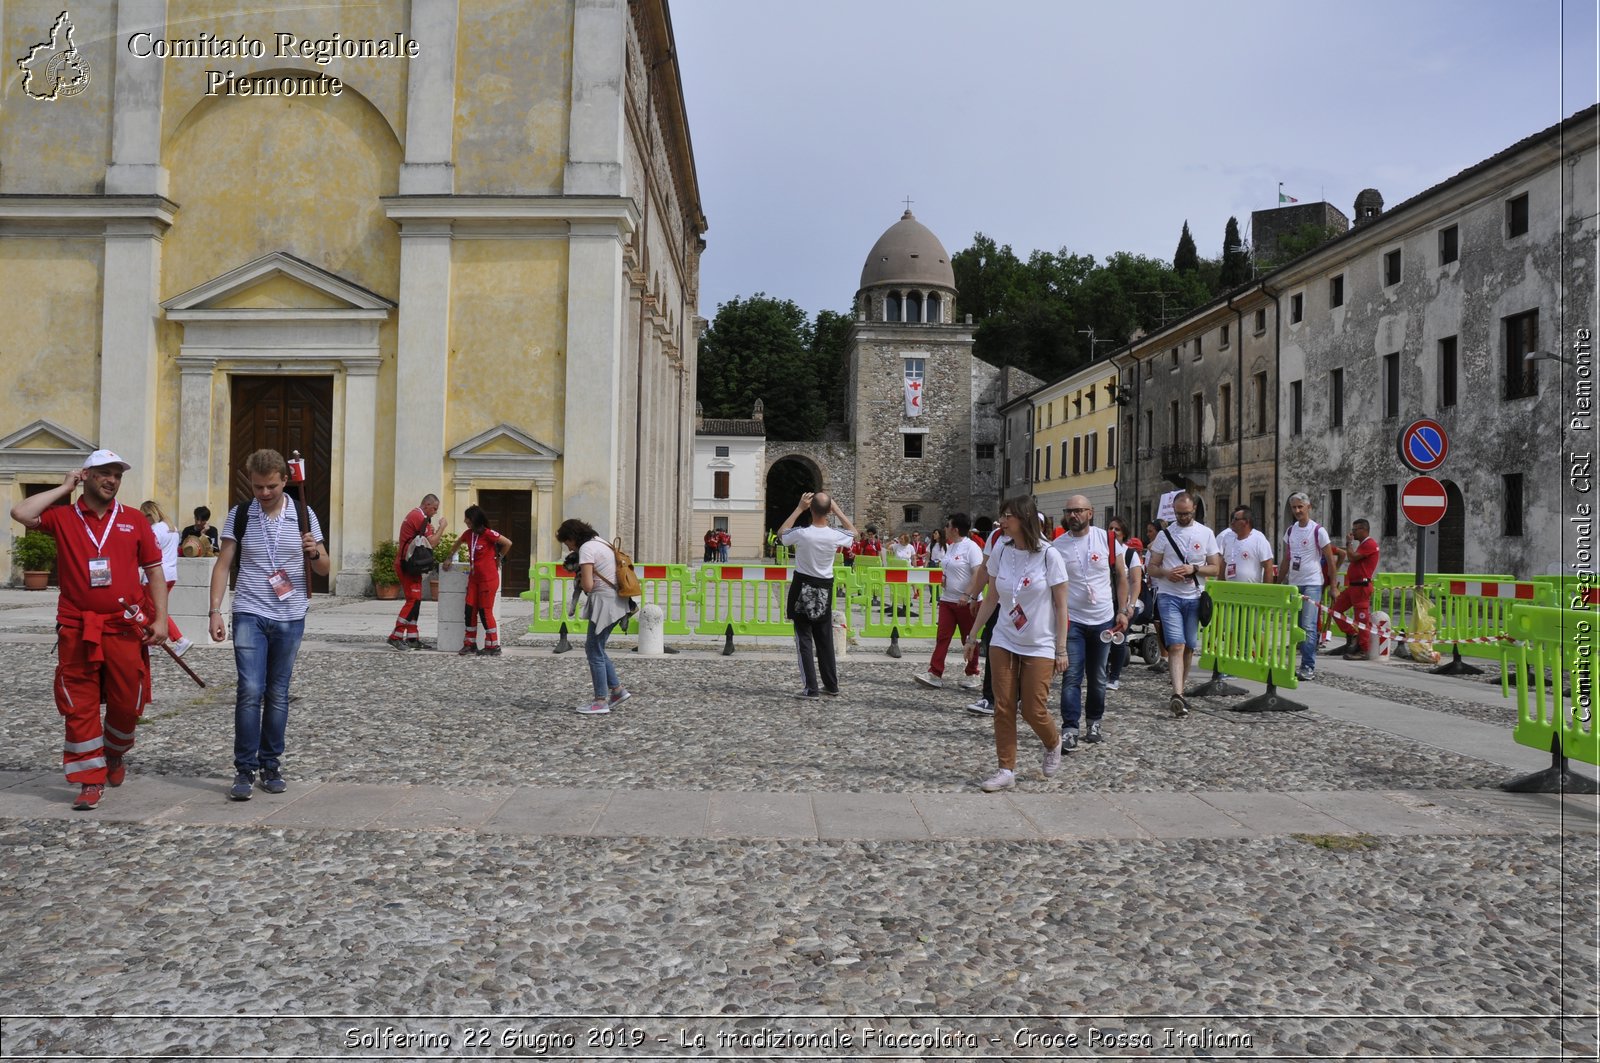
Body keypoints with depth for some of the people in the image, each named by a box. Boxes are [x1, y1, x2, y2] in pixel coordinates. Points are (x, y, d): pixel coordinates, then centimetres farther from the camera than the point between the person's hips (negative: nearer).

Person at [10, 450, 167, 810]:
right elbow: (20, 513, -15)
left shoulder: (134, 520, 7)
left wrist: (160, 618, -1)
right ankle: (90, 780, 11)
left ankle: (115, 754, 35)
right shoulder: (62, 518, 4)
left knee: (126, 703, 7)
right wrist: (63, 488, -2)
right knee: (80, 707, 2)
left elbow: (154, 570, 7)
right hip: (77, 630, -1)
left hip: (125, 628, 1)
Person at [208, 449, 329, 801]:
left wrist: (314, 553, -15)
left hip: (291, 618, 1)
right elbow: (223, 565, 3)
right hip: (250, 615, -1)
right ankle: (245, 770, -1)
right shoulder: (239, 515, 2)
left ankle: (271, 767, 19)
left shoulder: (304, 515, 3)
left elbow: (324, 569, 7)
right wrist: (215, 611, -6)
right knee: (250, 691, -10)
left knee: (278, 695, 8)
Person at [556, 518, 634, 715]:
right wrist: (583, 578, 10)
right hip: (616, 601, 9)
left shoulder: (586, 548, -13)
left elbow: (587, 586, -20)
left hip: (605, 602, -9)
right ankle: (617, 689, 20)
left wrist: (581, 580, 2)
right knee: (593, 647, 17)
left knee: (595, 652, -1)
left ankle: (601, 702, 4)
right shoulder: (601, 542, 16)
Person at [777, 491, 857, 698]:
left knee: (804, 639, 2)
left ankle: (811, 688, -2)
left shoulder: (802, 533, -19)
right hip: (824, 589, 3)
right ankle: (831, 685, 20)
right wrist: (838, 510, 9)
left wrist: (799, 509, 1)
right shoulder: (835, 536, -12)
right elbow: (853, 532, 13)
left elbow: (781, 533, 5)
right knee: (825, 640, 14)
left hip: (803, 589, -3)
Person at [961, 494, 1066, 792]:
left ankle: (1053, 744, 30)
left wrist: (1061, 650, -8)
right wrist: (973, 636, 9)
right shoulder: (1000, 551, -2)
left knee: (1033, 710, -2)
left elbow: (1061, 605, -7)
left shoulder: (1048, 555, -13)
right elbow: (991, 598, 7)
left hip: (1039, 646, -3)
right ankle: (1006, 770, 11)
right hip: (1003, 642, 4)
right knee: (1003, 708, 1)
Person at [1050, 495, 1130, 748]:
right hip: (1072, 620, -1)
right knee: (1072, 676, -7)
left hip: (1103, 620, 2)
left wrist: (1122, 611, -1)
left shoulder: (1106, 539, -2)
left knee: (1098, 677, 13)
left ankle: (1095, 722, 27)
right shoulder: (1056, 546, -3)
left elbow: (1121, 576, 5)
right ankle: (1069, 729, -6)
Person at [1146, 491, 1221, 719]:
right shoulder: (1165, 534, 4)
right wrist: (1166, 573, -16)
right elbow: (1152, 568, 6)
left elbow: (1215, 568, 5)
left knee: (1189, 647, 10)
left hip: (1194, 597, 2)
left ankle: (1179, 690, 27)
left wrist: (1194, 569, -13)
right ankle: (1178, 695, -23)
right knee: (1176, 645, -14)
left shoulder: (1206, 533, 6)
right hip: (1169, 597, -2)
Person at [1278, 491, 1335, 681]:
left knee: (1308, 627, -12)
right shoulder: (1289, 531, 11)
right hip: (1293, 584, 6)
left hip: (1312, 584, -6)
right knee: (1298, 628, 8)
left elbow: (1330, 560, -2)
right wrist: (1278, 584, 15)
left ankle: (1308, 667, -10)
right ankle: (1308, 664, 16)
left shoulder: (1318, 531, -5)